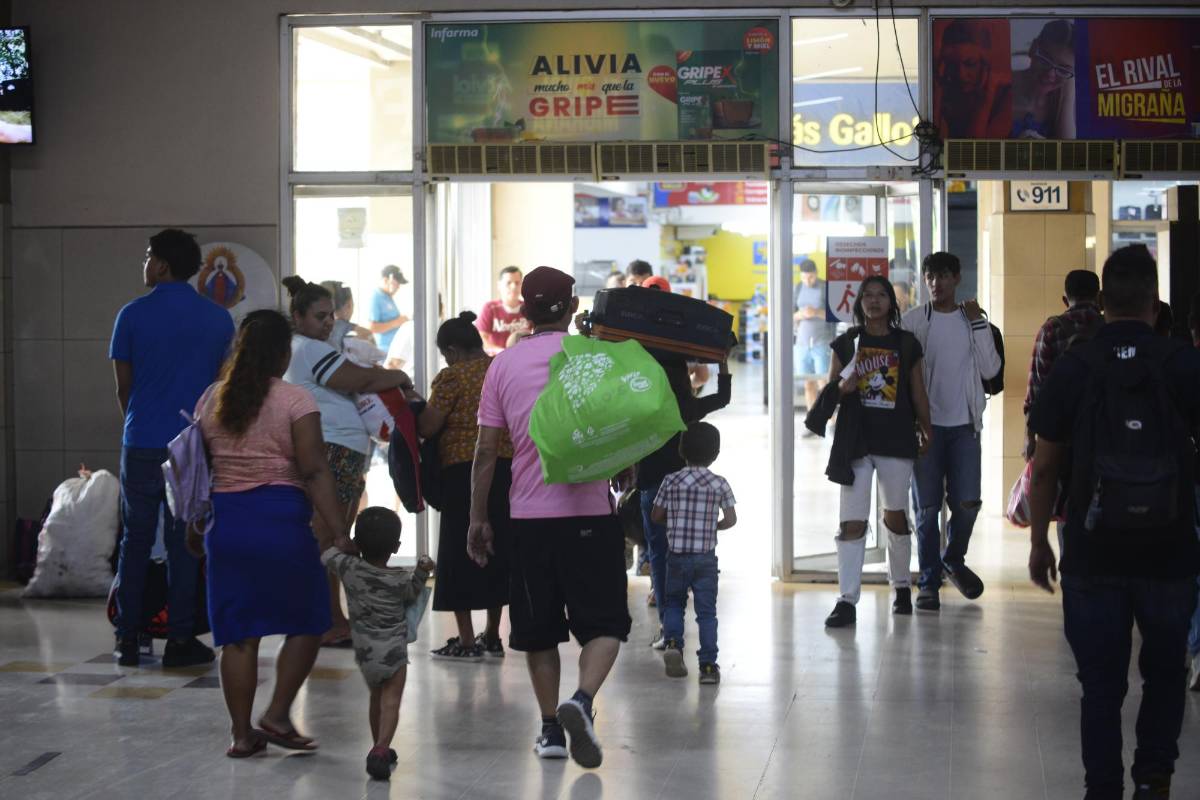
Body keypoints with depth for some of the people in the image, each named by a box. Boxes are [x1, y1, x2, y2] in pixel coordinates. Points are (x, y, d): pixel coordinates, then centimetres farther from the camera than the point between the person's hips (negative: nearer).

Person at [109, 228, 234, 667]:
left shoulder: (133, 315, -3)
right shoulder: (219, 319, 2)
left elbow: (123, 387, 4)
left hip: (142, 444, 0)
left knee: (136, 538, 8)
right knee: (184, 541, 4)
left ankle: (128, 638, 9)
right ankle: (180, 639, 3)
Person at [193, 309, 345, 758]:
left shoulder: (211, 401, 8)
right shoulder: (295, 401, -7)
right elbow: (315, 473, -13)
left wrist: (193, 526, 25)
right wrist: (339, 533, -13)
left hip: (224, 518, 5)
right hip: (280, 516, -5)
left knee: (238, 634, 8)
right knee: (306, 622, 11)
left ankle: (242, 734, 11)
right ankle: (277, 715, 4)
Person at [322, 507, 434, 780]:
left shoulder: (348, 568, -8)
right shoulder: (400, 579, -9)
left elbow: (326, 554, 9)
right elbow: (411, 595, 12)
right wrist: (422, 572, 8)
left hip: (365, 652, 3)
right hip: (394, 651, -3)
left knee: (376, 699, 21)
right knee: (390, 703, -5)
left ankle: (380, 749, 31)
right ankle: (380, 750, -23)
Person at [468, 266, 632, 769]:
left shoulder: (503, 365, 4)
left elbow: (486, 450, 4)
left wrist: (478, 519, 9)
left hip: (529, 515, 2)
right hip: (589, 512, -2)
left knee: (538, 629, 13)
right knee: (603, 622, 4)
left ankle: (551, 729, 13)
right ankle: (582, 700, -21)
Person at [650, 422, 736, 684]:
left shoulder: (671, 481, -2)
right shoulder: (719, 484, -3)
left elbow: (656, 516, 2)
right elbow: (731, 520, -3)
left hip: (676, 555, 1)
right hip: (706, 557, -1)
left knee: (674, 603, 19)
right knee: (706, 611, 4)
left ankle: (673, 642, -5)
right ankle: (708, 665, 2)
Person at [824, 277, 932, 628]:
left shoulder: (907, 344, 6)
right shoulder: (846, 343, 6)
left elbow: (918, 393, 10)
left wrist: (926, 431, 8)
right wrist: (842, 387, -12)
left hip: (897, 440, 1)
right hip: (856, 440, 0)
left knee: (895, 516, 11)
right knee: (852, 521, -8)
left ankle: (901, 586, 30)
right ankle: (847, 600, -9)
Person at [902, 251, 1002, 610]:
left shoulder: (972, 318, 8)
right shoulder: (913, 320, 2)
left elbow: (990, 370, -1)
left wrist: (979, 324, -6)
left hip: (964, 425, 2)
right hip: (926, 424, -1)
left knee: (967, 502, -3)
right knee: (927, 508, 0)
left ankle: (953, 559, 24)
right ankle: (929, 583, 9)